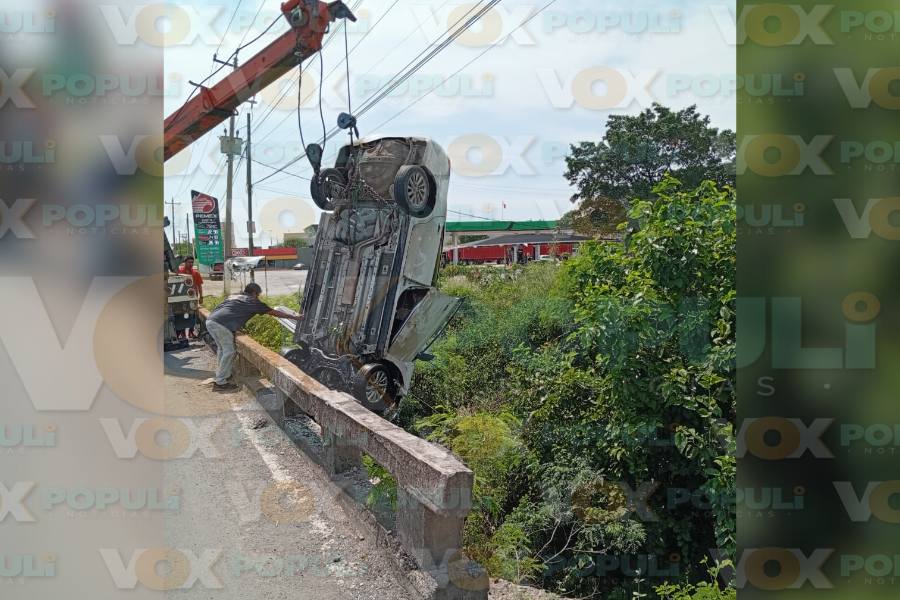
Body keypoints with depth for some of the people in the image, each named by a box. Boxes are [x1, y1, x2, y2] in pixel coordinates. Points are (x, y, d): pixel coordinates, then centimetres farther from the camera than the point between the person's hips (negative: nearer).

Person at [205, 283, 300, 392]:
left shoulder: (234, 297, 28)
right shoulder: (253, 302, 9)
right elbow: (274, 312, 14)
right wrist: (294, 317, 22)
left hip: (210, 320, 8)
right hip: (222, 325, -8)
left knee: (222, 348, 24)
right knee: (229, 352, 2)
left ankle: (222, 374, 34)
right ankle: (220, 383, 4)